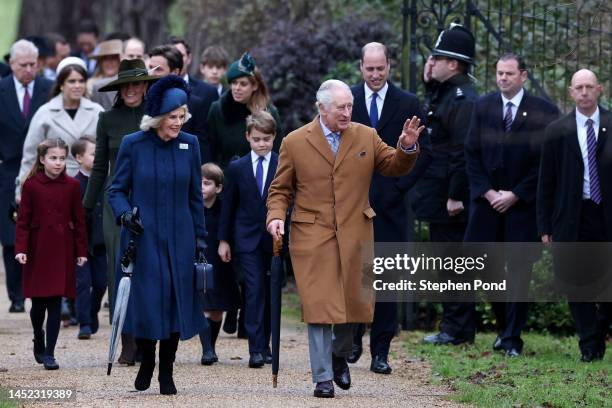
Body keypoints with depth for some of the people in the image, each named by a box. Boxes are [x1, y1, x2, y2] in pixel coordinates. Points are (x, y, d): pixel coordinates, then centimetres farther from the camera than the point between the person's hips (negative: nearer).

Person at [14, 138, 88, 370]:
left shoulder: (72, 186, 1)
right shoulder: (31, 185, -3)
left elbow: (79, 220, 5)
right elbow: (23, 220, -2)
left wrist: (81, 251, 4)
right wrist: (20, 249, -10)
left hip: (62, 251, 0)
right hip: (37, 250, 0)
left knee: (55, 303, -2)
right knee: (38, 303, 5)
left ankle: (49, 353, 1)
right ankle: (38, 341, 31)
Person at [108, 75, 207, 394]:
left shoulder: (189, 145, 3)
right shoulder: (133, 145, -4)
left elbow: (195, 196, 10)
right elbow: (117, 190, 2)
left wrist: (200, 237, 8)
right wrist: (124, 213, -17)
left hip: (179, 238, 2)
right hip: (143, 238, -2)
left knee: (175, 302, 1)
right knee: (146, 302, -5)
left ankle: (166, 372, 12)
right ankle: (146, 361, 19)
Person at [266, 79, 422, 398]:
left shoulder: (366, 137, 6)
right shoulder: (295, 142, 0)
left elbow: (395, 168, 11)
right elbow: (280, 189, 6)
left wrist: (407, 148, -9)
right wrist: (276, 216, -11)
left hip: (354, 236, 2)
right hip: (312, 236, -2)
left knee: (353, 302, 7)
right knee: (319, 306, -6)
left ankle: (340, 356, 35)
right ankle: (322, 378, -1)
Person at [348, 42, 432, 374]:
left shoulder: (408, 104, 5)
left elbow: (423, 153, 4)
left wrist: (399, 186, -5)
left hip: (389, 206, 0)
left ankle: (380, 351, 3)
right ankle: (353, 338, 18)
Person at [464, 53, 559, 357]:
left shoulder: (543, 112, -3)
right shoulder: (482, 107, 7)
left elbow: (546, 161, -4)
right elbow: (472, 154, 7)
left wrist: (516, 194, -8)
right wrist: (487, 192, -4)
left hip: (523, 202, -3)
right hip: (487, 199, 3)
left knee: (519, 269, -2)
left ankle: (512, 337, 4)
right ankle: (503, 324, 20)